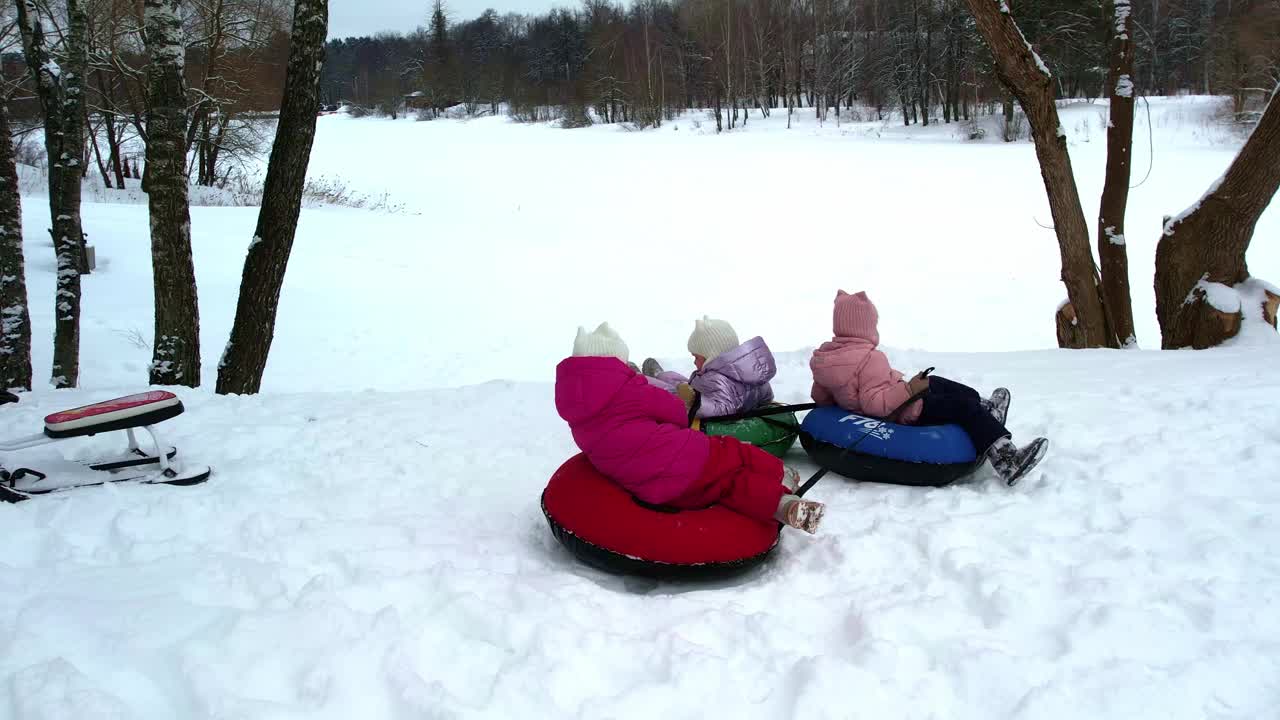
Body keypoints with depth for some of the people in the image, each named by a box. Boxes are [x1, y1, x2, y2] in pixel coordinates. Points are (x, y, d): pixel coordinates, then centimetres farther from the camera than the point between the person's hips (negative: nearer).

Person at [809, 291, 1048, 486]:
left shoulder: (822, 357, -3)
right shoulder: (870, 358, -29)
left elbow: (819, 397, 5)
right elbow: (874, 404, -36)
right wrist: (910, 389, -29)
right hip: (906, 416, -10)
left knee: (934, 383, 27)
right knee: (962, 407, -6)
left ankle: (984, 408, 40)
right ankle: (1006, 459, -8)